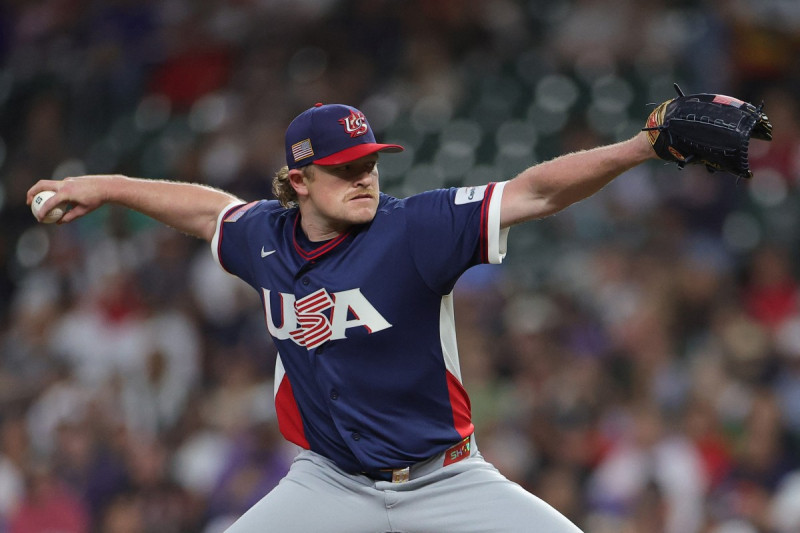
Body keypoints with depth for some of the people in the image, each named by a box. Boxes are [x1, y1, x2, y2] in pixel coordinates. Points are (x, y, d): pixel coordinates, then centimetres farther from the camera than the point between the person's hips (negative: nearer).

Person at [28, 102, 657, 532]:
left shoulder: (414, 228, -14)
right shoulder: (266, 237, 0)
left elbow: (536, 191, -23)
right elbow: (207, 206, 23)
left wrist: (641, 146, -34)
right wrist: (105, 188, 32)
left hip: (443, 480, -3)